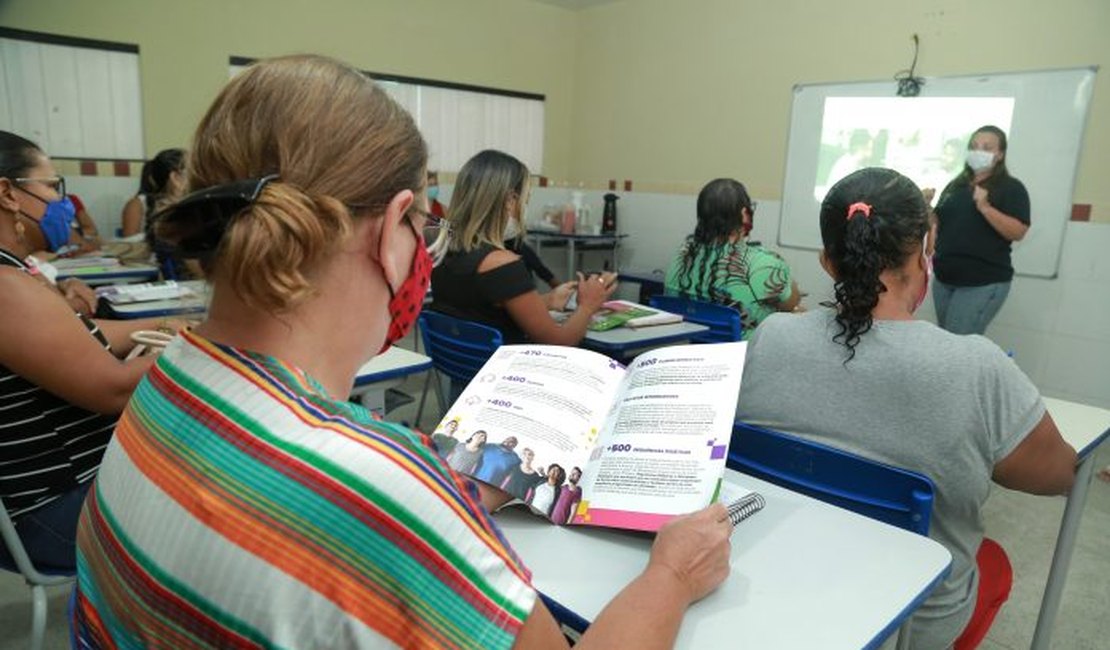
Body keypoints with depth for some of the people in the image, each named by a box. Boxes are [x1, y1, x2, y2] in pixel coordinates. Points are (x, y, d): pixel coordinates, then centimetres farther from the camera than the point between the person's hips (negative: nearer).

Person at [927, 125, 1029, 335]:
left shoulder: (1011, 188, -2)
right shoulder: (956, 185, 14)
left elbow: (1018, 232, -12)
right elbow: (938, 224, 18)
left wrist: (985, 207, -23)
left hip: (984, 283, -6)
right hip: (944, 280, 6)